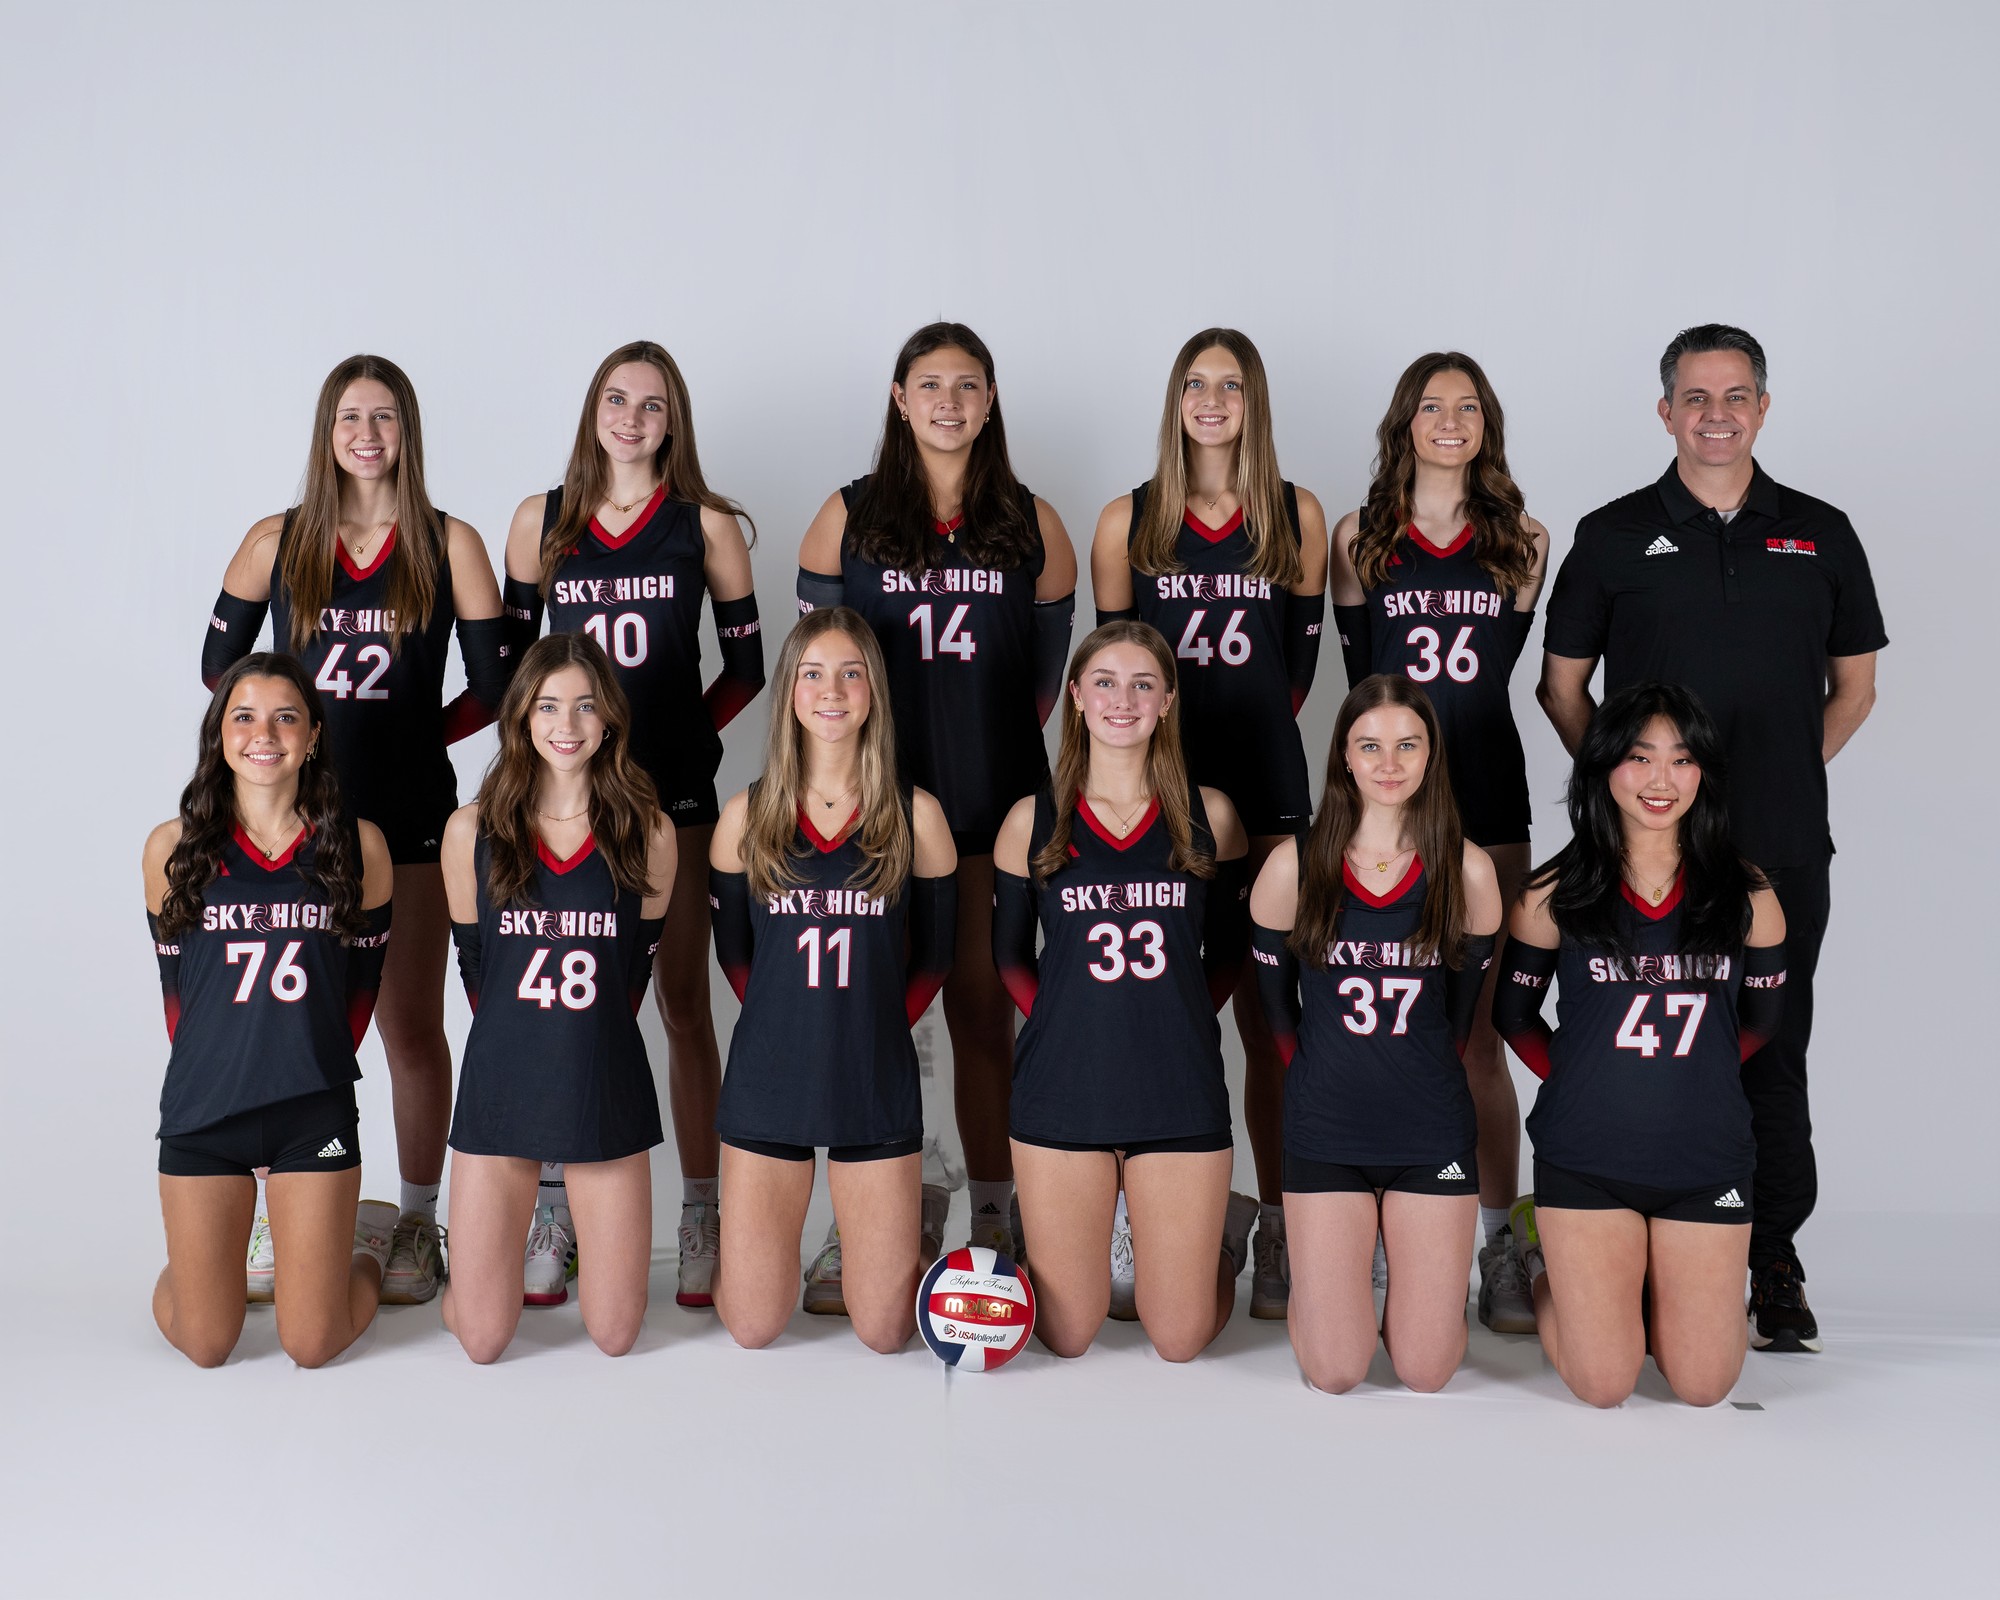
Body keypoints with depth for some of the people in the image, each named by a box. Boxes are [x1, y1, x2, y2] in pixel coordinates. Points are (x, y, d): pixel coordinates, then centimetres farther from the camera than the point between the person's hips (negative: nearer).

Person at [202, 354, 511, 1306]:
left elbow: (493, 684, 5)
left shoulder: (450, 545, 2)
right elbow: (219, 665, 15)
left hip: (408, 817, -1)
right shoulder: (275, 542, 6)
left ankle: (417, 1225, 15)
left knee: (412, 1024, 3)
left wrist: (414, 736, 0)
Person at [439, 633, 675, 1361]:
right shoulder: (472, 830, -1)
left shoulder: (646, 833, -1)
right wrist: (525, 1044, 11)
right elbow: (473, 964, 8)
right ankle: (529, 1228, 32)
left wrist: (586, 1046, 11)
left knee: (615, 1336, 4)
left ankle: (569, 1234, 36)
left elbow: (637, 965, 9)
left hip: (607, 1090, 0)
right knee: (481, 1340, 0)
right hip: (501, 1089, 0)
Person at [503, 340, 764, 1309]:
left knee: (683, 1005, 3)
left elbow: (746, 663, 8)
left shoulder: (707, 525, 4)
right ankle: (554, 1221, 11)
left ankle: (700, 1222, 11)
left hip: (673, 793, -1)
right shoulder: (540, 522, 8)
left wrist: (682, 730, 1)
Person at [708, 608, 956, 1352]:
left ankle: (879, 1221, 34)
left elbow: (933, 955, 9)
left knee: (884, 1332, 2)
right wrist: (794, 1025, 9)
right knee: (752, 1330, 2)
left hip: (877, 1086, -1)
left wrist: (870, 1027, 7)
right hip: (767, 1080, 1)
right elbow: (733, 951, 12)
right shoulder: (747, 816, 1)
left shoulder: (915, 815, -1)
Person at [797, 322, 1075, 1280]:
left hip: (993, 803, 1)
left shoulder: (1031, 525, 8)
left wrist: (990, 748, 6)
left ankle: (993, 1218, 11)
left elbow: (1048, 672, 12)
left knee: (983, 1005, 3)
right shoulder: (849, 517, 6)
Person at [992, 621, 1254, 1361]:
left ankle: (1224, 1228, 35)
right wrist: (1063, 1022, 0)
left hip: (1181, 1091, 0)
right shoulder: (1032, 821, 2)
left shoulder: (1209, 816, 3)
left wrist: (1179, 1022, 2)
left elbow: (1229, 949, 13)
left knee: (1180, 1341, 4)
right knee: (1066, 1337, 6)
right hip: (1061, 1088, 0)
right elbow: (1008, 954, 12)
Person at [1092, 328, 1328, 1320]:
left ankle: (1278, 1236, 8)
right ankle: (1132, 1236, 6)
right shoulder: (1127, 522, 7)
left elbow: (1300, 658, 14)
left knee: (1270, 1015, 0)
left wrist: (1253, 724, 11)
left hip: (1265, 788, 0)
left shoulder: (1297, 518, 8)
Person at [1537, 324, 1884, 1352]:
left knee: (1773, 1054, 5)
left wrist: (1791, 769, 4)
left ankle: (1774, 1267, 16)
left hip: (1783, 848, 1)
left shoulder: (1821, 535, 10)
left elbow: (1854, 683, 16)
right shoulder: (1614, 536, 5)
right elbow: (1561, 684, 10)